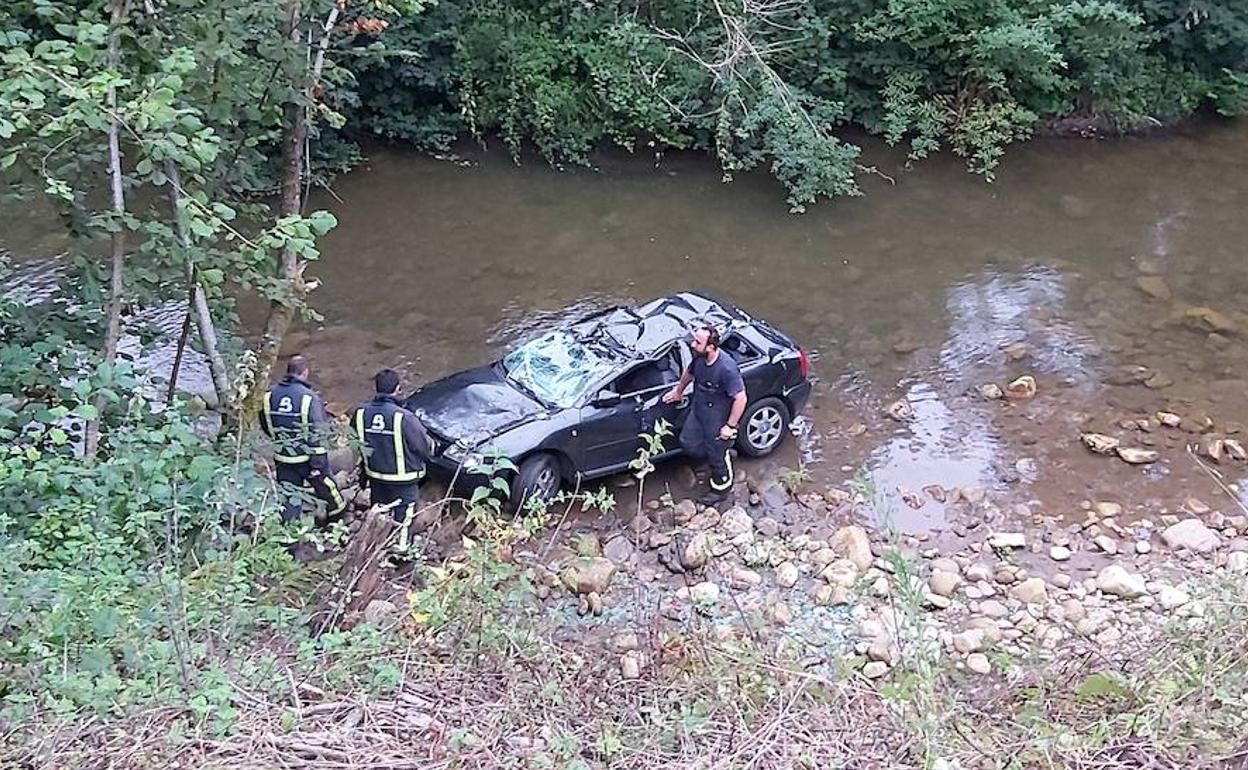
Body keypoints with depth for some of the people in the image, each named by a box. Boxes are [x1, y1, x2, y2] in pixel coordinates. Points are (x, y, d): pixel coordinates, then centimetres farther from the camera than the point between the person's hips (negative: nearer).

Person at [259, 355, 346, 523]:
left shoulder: (270, 395, -4)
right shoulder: (309, 398, -20)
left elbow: (265, 427, 9)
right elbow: (317, 435, -19)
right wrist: (317, 465, -13)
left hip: (282, 457, 4)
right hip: (307, 458, -4)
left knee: (288, 496, 12)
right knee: (326, 487, 19)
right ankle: (338, 514, 39)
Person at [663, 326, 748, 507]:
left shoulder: (726, 368, -36)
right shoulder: (699, 358, -13)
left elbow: (740, 398, -29)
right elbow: (689, 373, 11)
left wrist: (730, 426, -22)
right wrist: (678, 391, 26)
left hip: (718, 419, -7)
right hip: (698, 411, 7)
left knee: (717, 455, 12)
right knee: (688, 442, 19)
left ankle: (720, 490, 37)